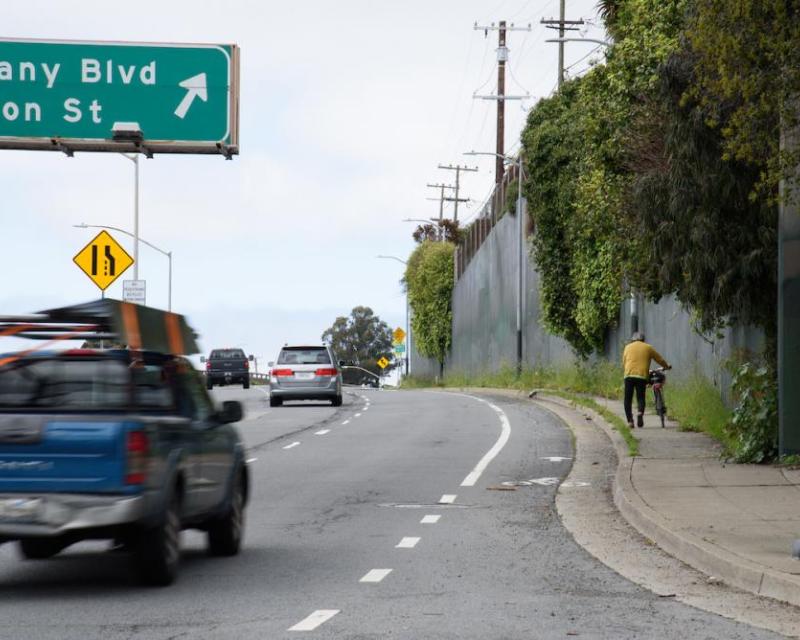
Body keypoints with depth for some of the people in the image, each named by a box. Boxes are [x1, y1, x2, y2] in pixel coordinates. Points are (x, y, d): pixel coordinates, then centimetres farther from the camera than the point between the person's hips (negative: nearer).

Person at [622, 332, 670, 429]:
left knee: (628, 399, 6)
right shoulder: (648, 348, 14)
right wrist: (667, 367, 38)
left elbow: (624, 363, 16)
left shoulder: (628, 347, 16)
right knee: (640, 397, 7)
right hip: (642, 376, 0)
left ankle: (630, 420, -4)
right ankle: (640, 412, -22)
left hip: (629, 375, 0)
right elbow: (660, 359, 20)